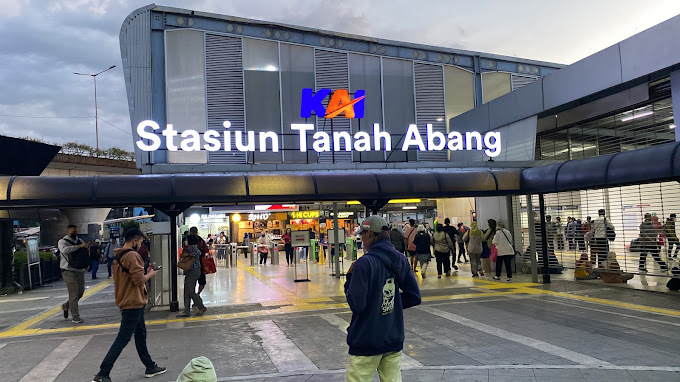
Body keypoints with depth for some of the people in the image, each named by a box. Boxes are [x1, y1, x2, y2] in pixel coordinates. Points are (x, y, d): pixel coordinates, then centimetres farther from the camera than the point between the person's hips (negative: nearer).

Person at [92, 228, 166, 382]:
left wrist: (145, 273, 11)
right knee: (122, 339, -4)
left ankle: (150, 367, 27)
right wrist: (150, 274, -6)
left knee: (141, 334, 17)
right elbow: (138, 280, -23)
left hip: (134, 303, 10)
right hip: (133, 303, -10)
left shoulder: (119, 256, 10)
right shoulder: (133, 255, -19)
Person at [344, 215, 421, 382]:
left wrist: (349, 277, -6)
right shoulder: (401, 260, 2)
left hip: (367, 340, -6)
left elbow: (356, 305, -18)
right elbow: (414, 297, 7)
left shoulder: (365, 263, -18)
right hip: (394, 339, 6)